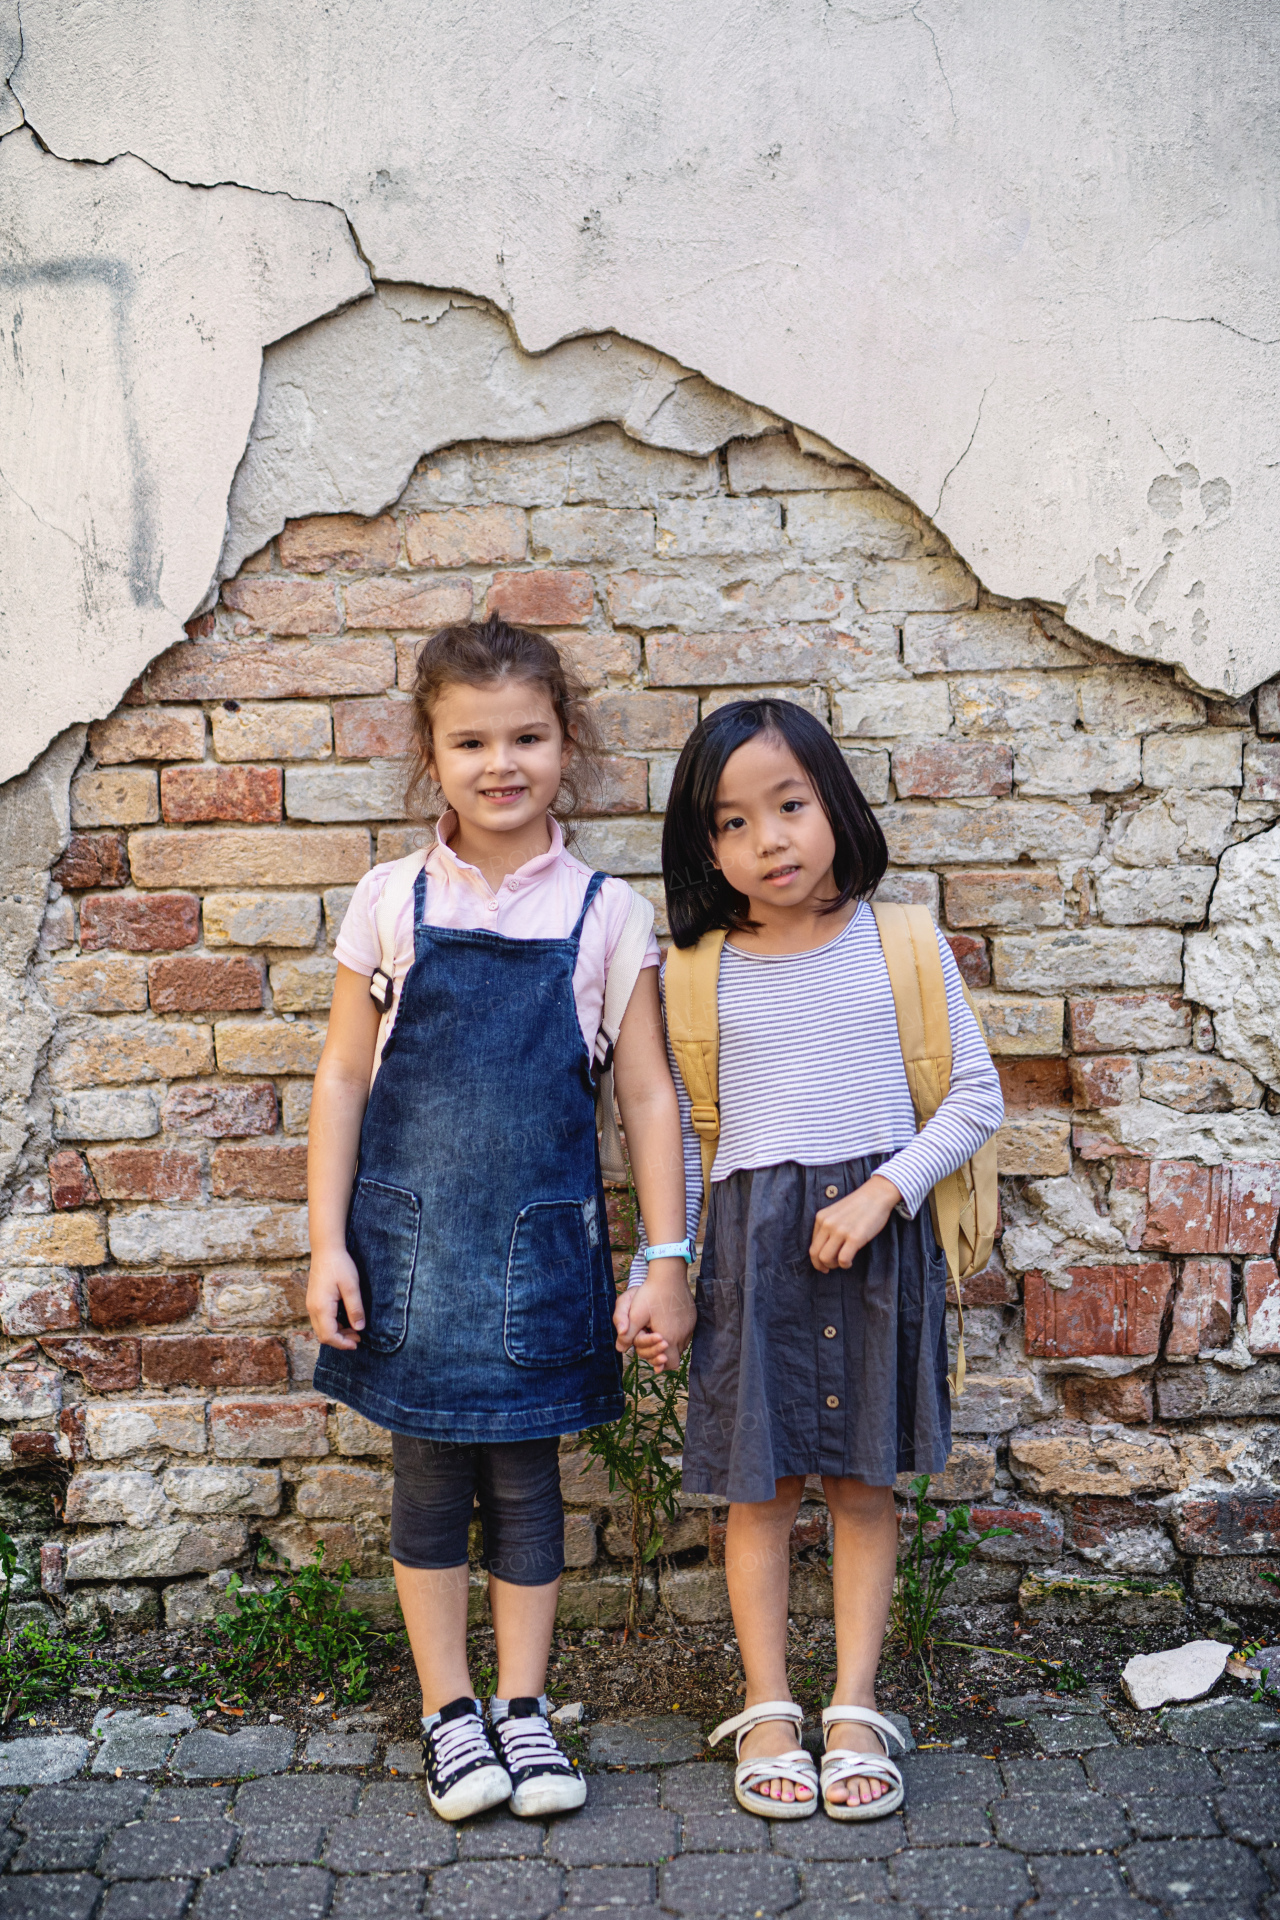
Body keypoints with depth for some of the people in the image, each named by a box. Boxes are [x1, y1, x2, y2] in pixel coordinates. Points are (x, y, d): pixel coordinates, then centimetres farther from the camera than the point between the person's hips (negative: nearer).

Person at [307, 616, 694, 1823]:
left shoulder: (602, 911, -2)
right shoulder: (392, 900, -1)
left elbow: (648, 1094, 0)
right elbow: (343, 1077, 2)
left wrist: (666, 1259, -2)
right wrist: (327, 1244, -2)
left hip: (542, 1236, 0)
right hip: (411, 1229, 0)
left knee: (525, 1473, 10)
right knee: (428, 1475, 9)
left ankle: (522, 1710, 26)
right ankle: (448, 1711, 26)